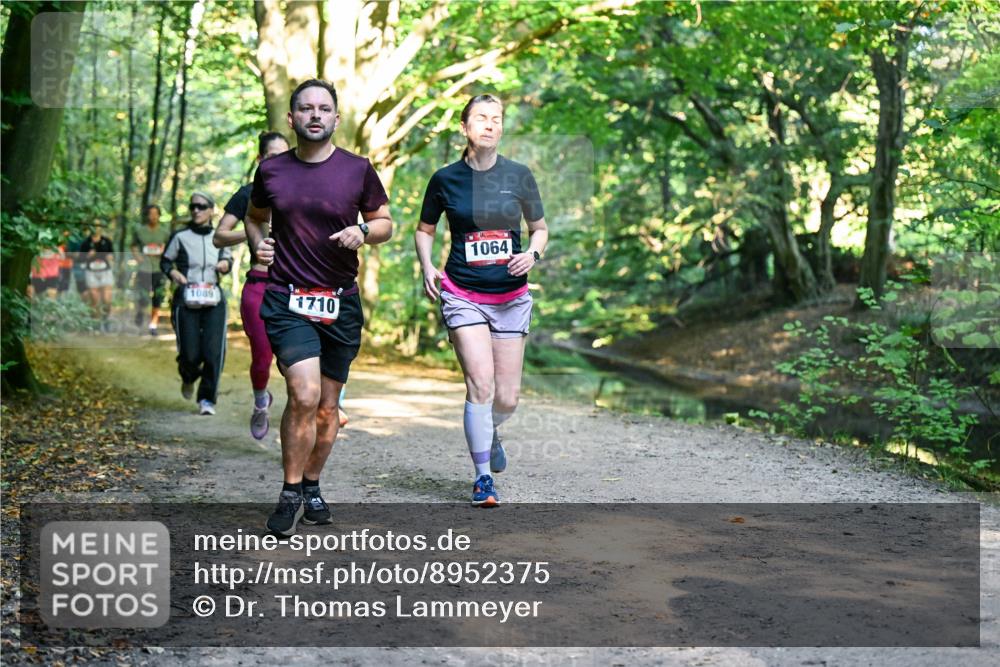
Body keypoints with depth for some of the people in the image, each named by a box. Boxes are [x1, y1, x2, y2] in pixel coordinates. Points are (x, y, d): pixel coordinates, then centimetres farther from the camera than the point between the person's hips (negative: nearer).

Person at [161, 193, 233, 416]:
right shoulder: (180, 237, 1)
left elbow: (228, 259, 22)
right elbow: (165, 261, 10)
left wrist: (226, 264, -2)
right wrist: (173, 272, -11)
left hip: (213, 299, 2)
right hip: (186, 300, -2)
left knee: (214, 351, -10)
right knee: (190, 354, -4)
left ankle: (207, 399, 3)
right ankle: (188, 378, 32)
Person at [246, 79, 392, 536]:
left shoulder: (358, 170, 1)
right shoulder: (271, 171, 4)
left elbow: (384, 223, 11)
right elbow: (255, 216, 22)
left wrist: (363, 232, -11)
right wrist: (258, 243, 1)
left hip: (341, 301, 2)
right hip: (286, 299, -1)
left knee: (327, 405, 10)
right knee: (304, 395, -18)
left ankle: (312, 486, 30)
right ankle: (290, 493, -1)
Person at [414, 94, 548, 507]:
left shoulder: (519, 176, 1)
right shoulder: (445, 179, 0)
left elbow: (540, 228, 13)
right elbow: (424, 229, 14)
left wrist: (532, 254, -8)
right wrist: (426, 267, -3)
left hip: (511, 297, 2)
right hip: (462, 295, -2)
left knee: (507, 397, 4)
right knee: (480, 383, -14)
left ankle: (489, 433, 41)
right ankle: (483, 477, 1)